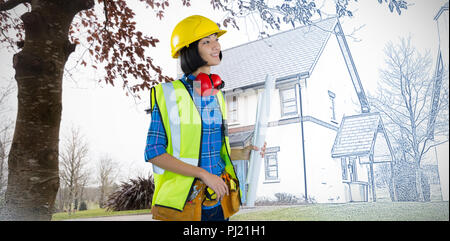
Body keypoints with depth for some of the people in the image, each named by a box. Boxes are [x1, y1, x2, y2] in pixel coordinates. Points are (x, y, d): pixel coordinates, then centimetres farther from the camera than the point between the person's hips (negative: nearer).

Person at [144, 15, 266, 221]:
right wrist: (203, 173, -18)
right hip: (182, 201, -5)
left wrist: (242, 154, 1)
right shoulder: (169, 94, -10)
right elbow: (154, 152, -13)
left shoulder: (216, 95, 10)